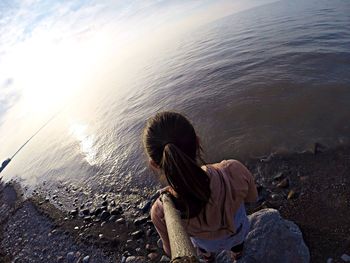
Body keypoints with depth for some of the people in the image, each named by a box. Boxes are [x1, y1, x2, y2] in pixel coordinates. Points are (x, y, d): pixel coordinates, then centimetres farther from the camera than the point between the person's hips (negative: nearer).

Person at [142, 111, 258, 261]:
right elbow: (252, 197, -17)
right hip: (237, 232, 1)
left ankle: (207, 256, 63)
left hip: (208, 244, 0)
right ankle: (237, 252, 64)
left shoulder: (160, 213, -39)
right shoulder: (234, 172, -42)